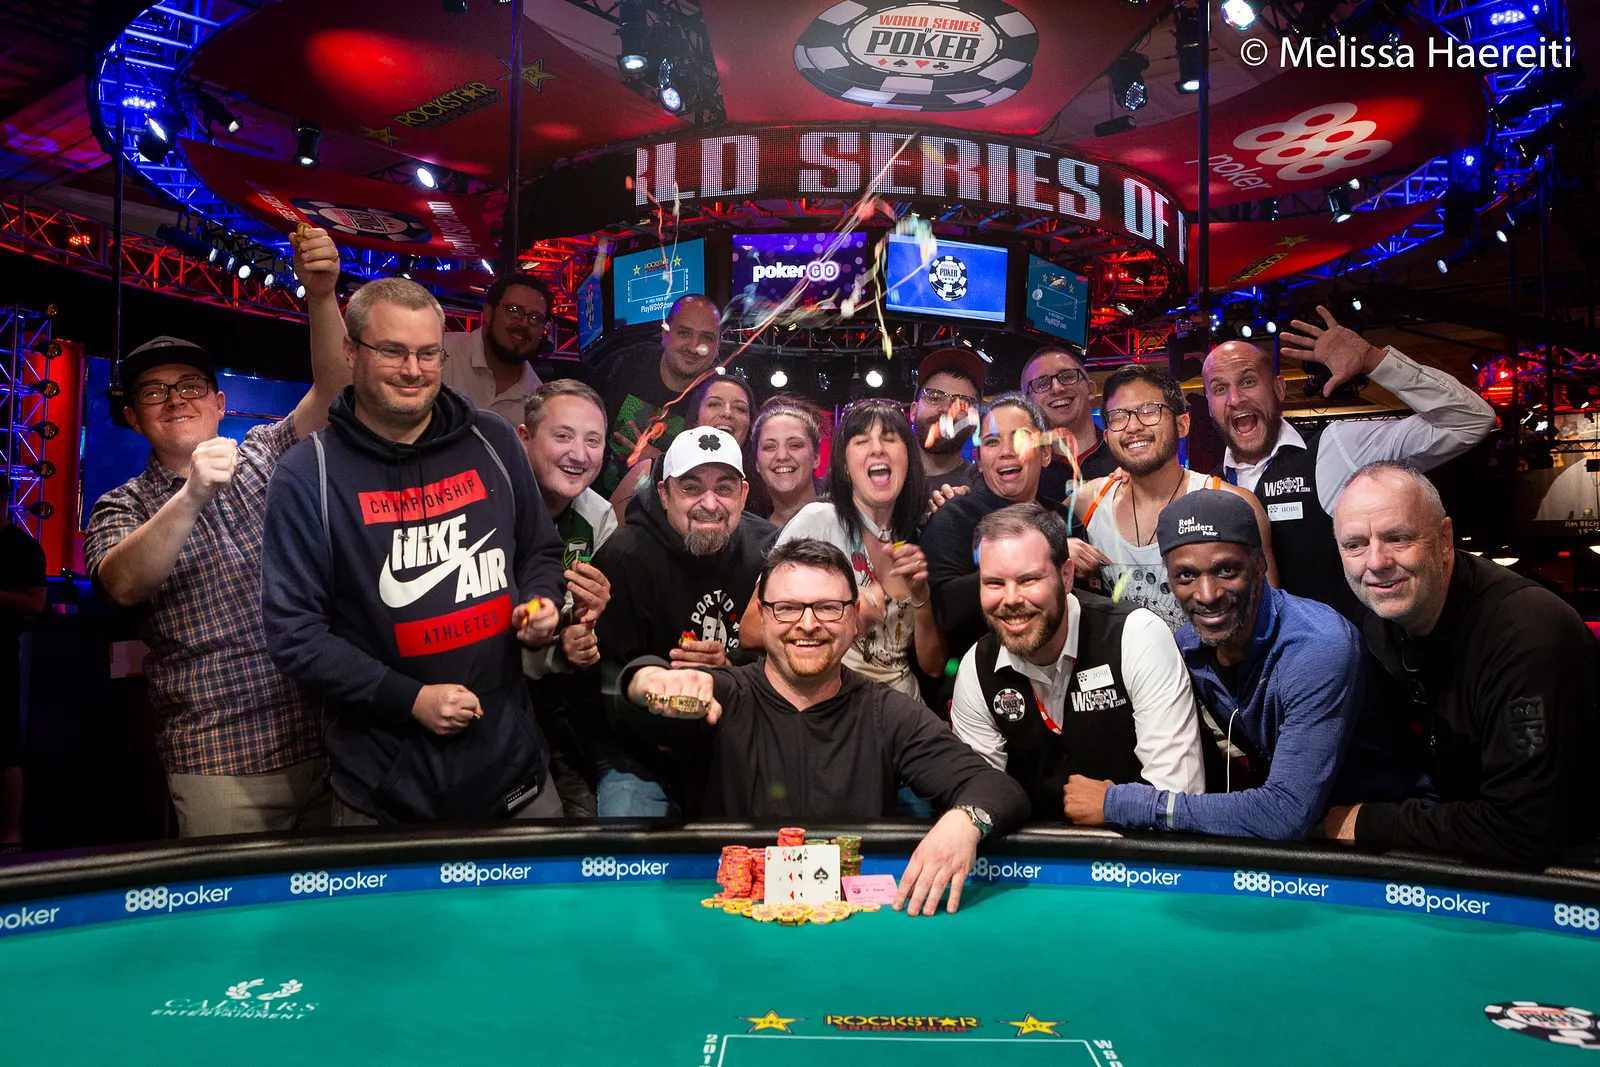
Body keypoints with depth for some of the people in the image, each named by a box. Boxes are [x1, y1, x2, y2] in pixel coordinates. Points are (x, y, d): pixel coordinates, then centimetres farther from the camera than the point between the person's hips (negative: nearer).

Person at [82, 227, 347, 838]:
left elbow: (332, 388, -5)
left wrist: (321, 297, -21)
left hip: (325, 741, 2)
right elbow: (123, 585, -16)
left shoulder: (266, 457, 10)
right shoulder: (122, 507, 5)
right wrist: (191, 497, -30)